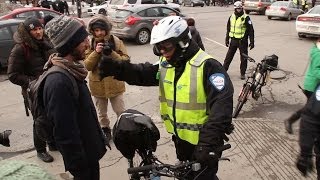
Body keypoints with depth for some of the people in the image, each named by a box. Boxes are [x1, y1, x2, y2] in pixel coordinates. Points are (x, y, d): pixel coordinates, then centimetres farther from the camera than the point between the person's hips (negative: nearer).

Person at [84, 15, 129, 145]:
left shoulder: (116, 41, -8)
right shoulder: (89, 44, -4)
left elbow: (126, 60, -14)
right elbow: (87, 66, -11)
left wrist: (111, 53, -28)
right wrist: (96, 52, -25)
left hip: (115, 83, -1)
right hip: (97, 84, 2)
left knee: (120, 111, 11)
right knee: (101, 113, 18)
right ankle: (105, 130, 40)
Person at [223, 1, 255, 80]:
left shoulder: (246, 18, -9)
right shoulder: (231, 17, 5)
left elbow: (251, 30, -7)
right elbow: (228, 29, 15)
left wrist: (252, 42, -10)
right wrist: (227, 40, 14)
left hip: (242, 41, -3)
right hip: (233, 40, 4)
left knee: (243, 58, 5)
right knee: (228, 56, 8)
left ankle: (243, 73, 17)